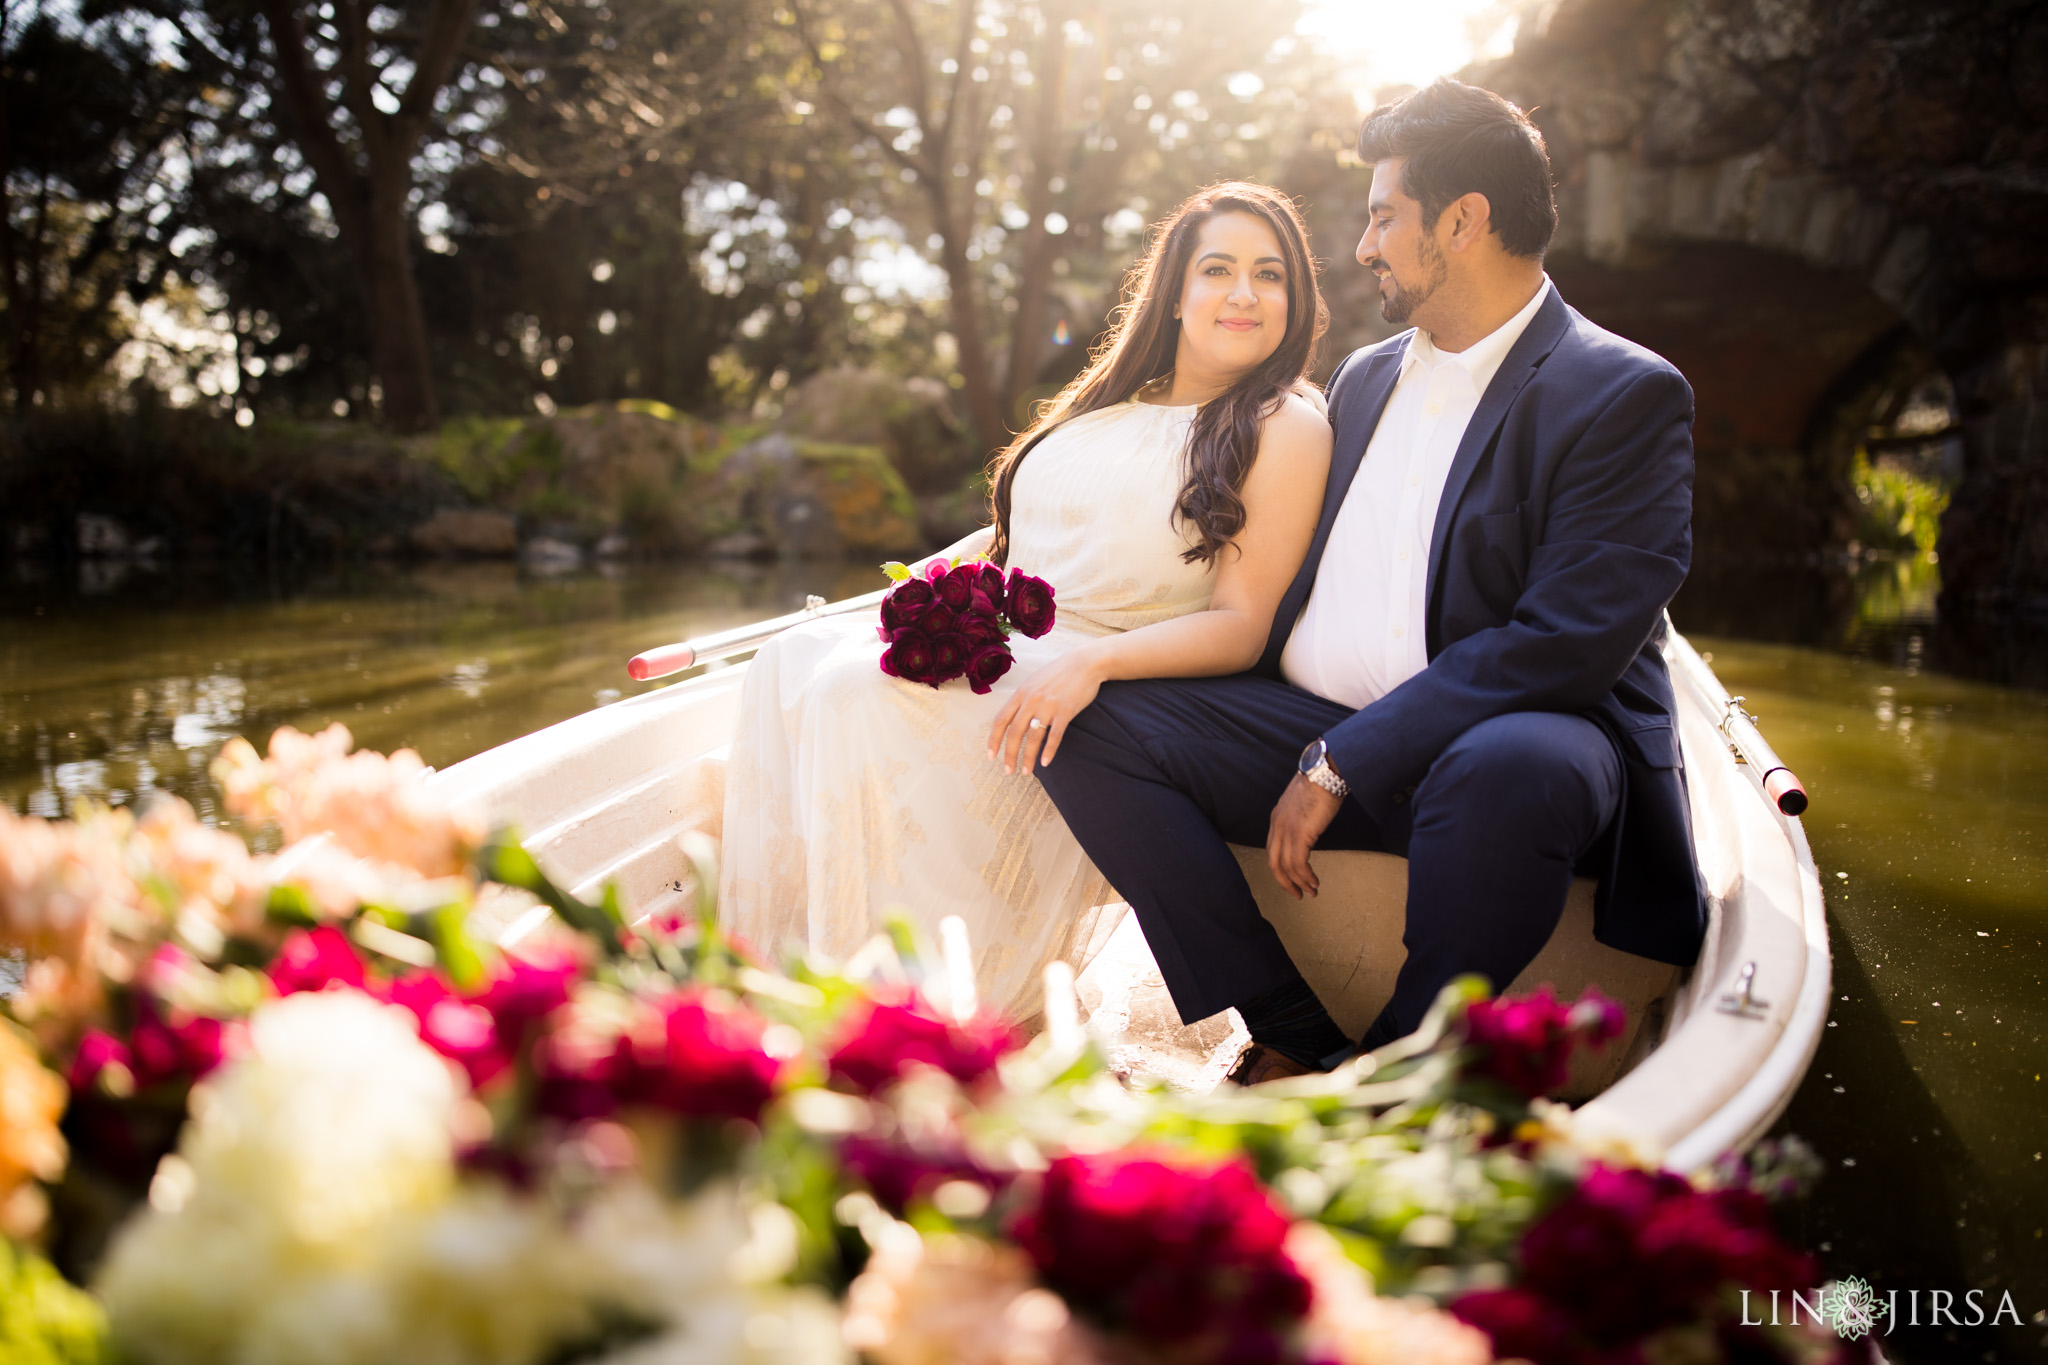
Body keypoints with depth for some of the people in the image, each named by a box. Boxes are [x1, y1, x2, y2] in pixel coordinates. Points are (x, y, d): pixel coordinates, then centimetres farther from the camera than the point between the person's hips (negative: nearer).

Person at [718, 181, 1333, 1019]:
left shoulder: (1287, 430, -3)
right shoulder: (1111, 403, 19)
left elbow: (1240, 626, -11)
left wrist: (1091, 663, -27)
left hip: (1120, 684, -8)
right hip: (998, 637, 8)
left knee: (865, 691, -28)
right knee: (790, 662, -12)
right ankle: (776, 965, -9)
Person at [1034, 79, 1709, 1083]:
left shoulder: (1627, 396, -6)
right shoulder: (1365, 377, 18)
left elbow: (1569, 643, -17)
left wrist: (1342, 765, -20)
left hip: (1516, 732, -6)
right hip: (1319, 727, 7)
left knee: (1506, 771, -41)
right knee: (1088, 727, -12)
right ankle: (1292, 1044, -16)